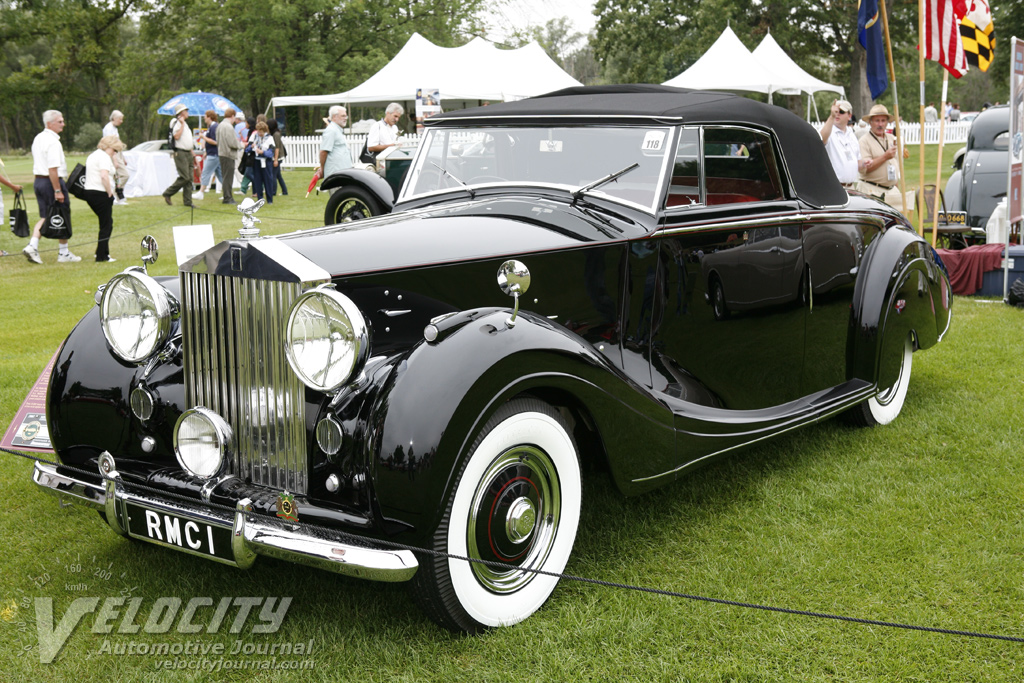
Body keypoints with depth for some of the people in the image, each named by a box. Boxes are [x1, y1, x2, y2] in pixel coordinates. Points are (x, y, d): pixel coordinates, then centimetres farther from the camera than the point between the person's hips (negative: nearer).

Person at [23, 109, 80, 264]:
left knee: (45, 217, 13)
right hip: (52, 181, -9)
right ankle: (64, 253, 11)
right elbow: (53, 168, -24)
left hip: (38, 180, 9)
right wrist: (58, 191, -23)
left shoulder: (37, 139, 13)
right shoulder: (53, 141, -18)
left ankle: (32, 246, -3)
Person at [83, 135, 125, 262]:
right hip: (101, 194, -10)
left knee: (105, 223, 19)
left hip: (89, 192, 10)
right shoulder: (104, 157, -12)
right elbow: (104, 176, -26)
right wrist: (110, 193, -17)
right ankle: (101, 256, -1)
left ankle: (102, 252, 21)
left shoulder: (92, 155, 20)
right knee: (106, 225, -2)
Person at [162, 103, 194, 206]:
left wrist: (192, 155, 23)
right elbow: (176, 136, -23)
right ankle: (167, 193, -3)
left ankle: (187, 201, 6)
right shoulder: (176, 123, -7)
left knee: (189, 178, 4)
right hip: (180, 153, -9)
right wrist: (182, 124, -16)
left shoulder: (185, 124, 21)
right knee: (184, 177, -15)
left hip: (188, 153, 9)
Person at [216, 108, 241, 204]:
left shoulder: (220, 125, 12)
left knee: (225, 177, 15)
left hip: (221, 153, 10)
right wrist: (240, 144, -2)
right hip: (228, 155, -10)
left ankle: (227, 197, 21)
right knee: (228, 177, -4)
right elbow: (233, 143, -22)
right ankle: (227, 198, -1)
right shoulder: (229, 127, -18)